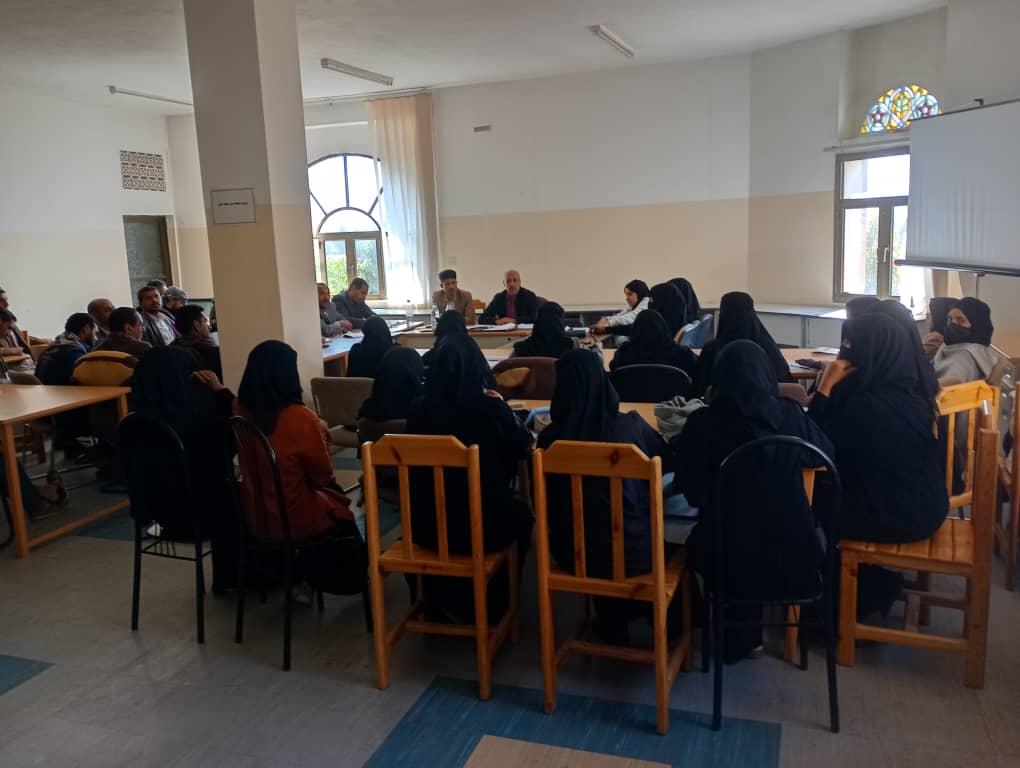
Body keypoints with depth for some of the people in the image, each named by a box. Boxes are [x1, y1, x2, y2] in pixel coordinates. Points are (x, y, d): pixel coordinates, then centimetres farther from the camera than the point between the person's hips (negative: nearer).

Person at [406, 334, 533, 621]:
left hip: (426, 526, 3)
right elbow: (523, 446, 3)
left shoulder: (419, 409, -9)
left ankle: (440, 597, 46)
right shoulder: (490, 408, -16)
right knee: (520, 514, 31)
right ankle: (493, 603, 41)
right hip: (482, 527, -2)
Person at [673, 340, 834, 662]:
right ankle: (746, 636, 49)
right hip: (794, 556, 2)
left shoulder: (703, 422, -15)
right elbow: (826, 453, 12)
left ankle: (739, 637, 46)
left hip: (731, 558, -2)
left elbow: (689, 489, -4)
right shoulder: (790, 414, -8)